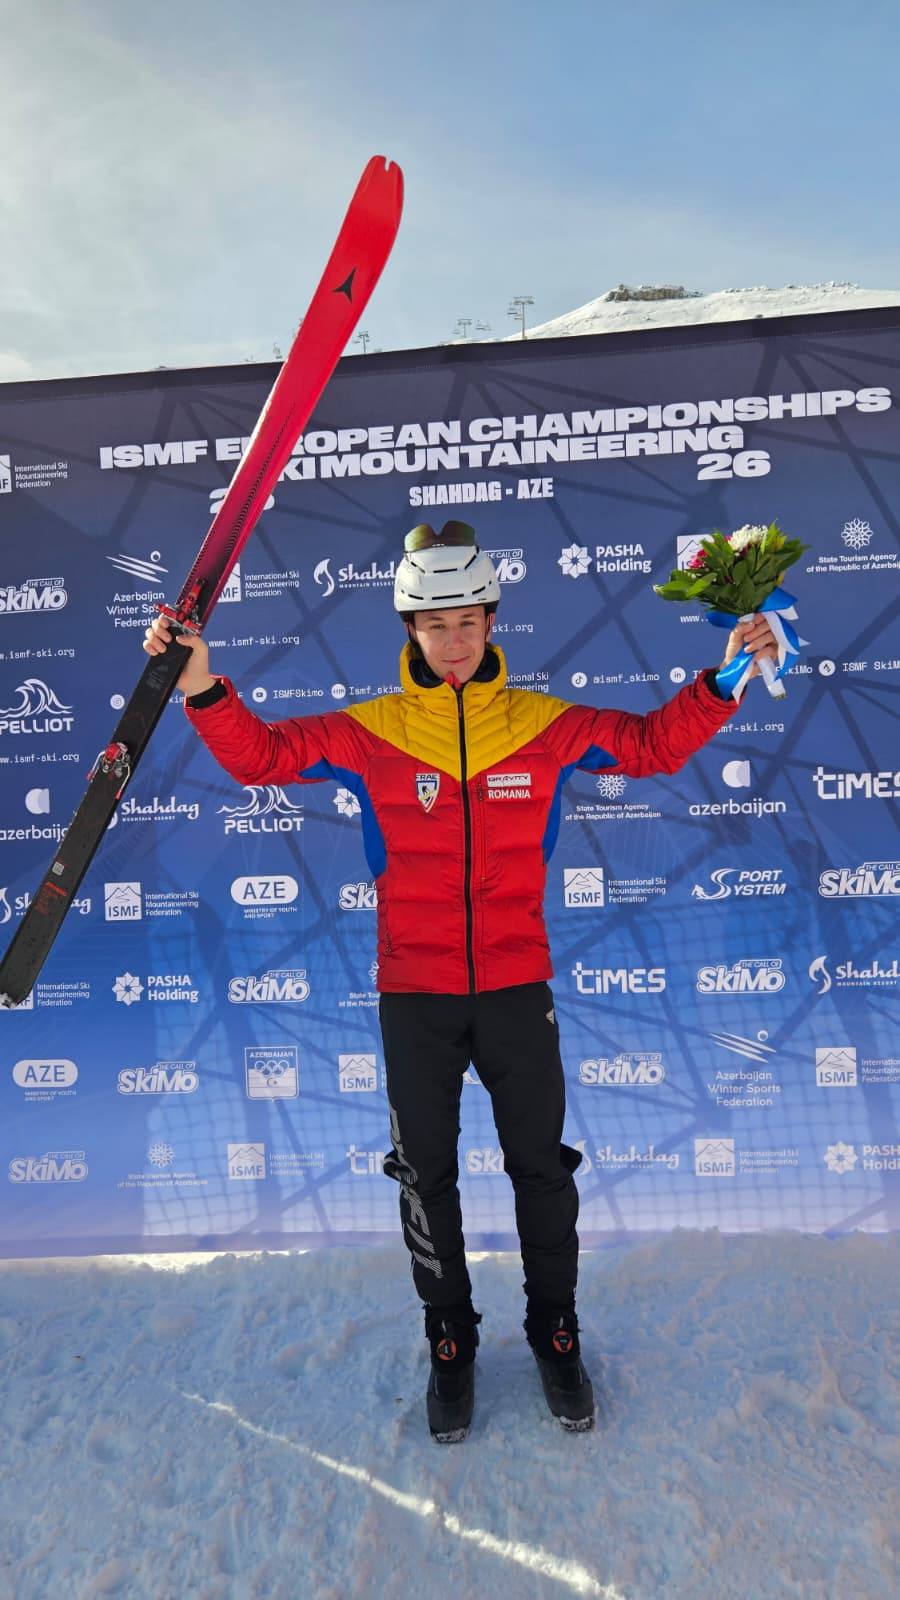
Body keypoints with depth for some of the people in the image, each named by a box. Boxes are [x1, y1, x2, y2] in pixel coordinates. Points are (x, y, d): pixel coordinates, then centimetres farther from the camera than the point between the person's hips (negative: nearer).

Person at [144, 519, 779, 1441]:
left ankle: (554, 1333, 39)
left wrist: (723, 680, -5)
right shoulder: (368, 733, -6)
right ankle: (450, 1343, 38)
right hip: (414, 994, 0)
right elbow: (261, 755, -6)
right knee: (426, 1179, 14)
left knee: (542, 1171, 14)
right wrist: (203, 688, -22)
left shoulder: (544, 725, -3)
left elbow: (653, 745, 5)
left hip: (517, 987, 1)